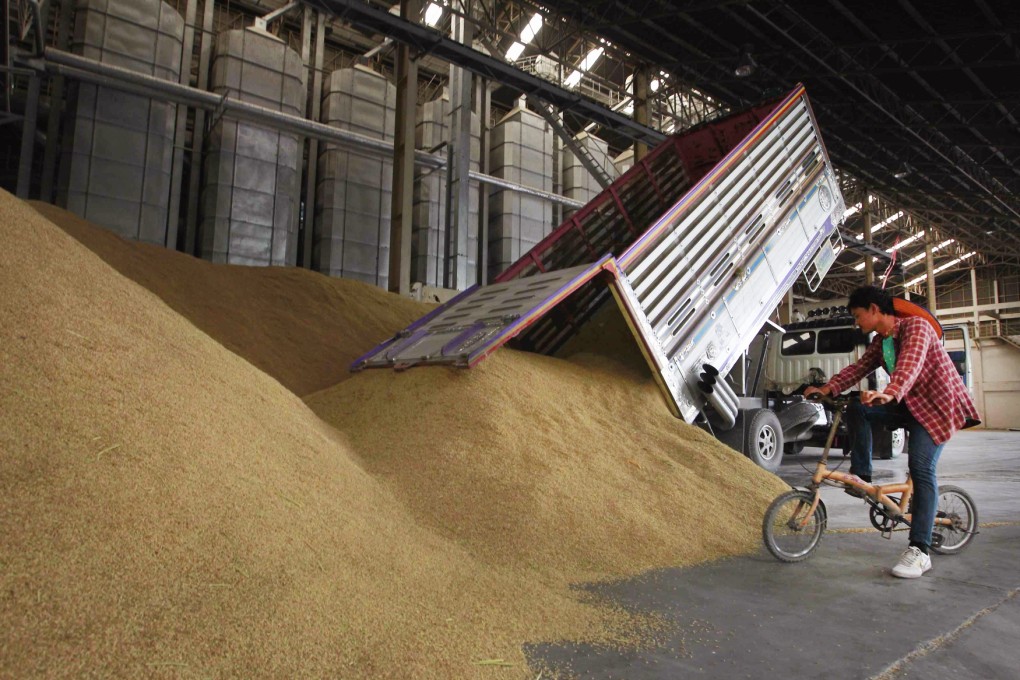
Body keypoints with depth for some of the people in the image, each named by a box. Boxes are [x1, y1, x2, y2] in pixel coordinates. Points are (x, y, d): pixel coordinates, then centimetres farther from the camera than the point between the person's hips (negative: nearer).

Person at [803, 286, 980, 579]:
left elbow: (911, 363, -36)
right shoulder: (879, 342, 9)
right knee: (856, 409, -13)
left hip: (938, 405, -8)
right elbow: (859, 367, 2)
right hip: (910, 403, 8)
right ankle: (862, 477, -5)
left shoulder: (915, 327, -18)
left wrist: (890, 393, -54)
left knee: (921, 467, -20)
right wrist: (827, 388, -14)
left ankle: (919, 552, -18)